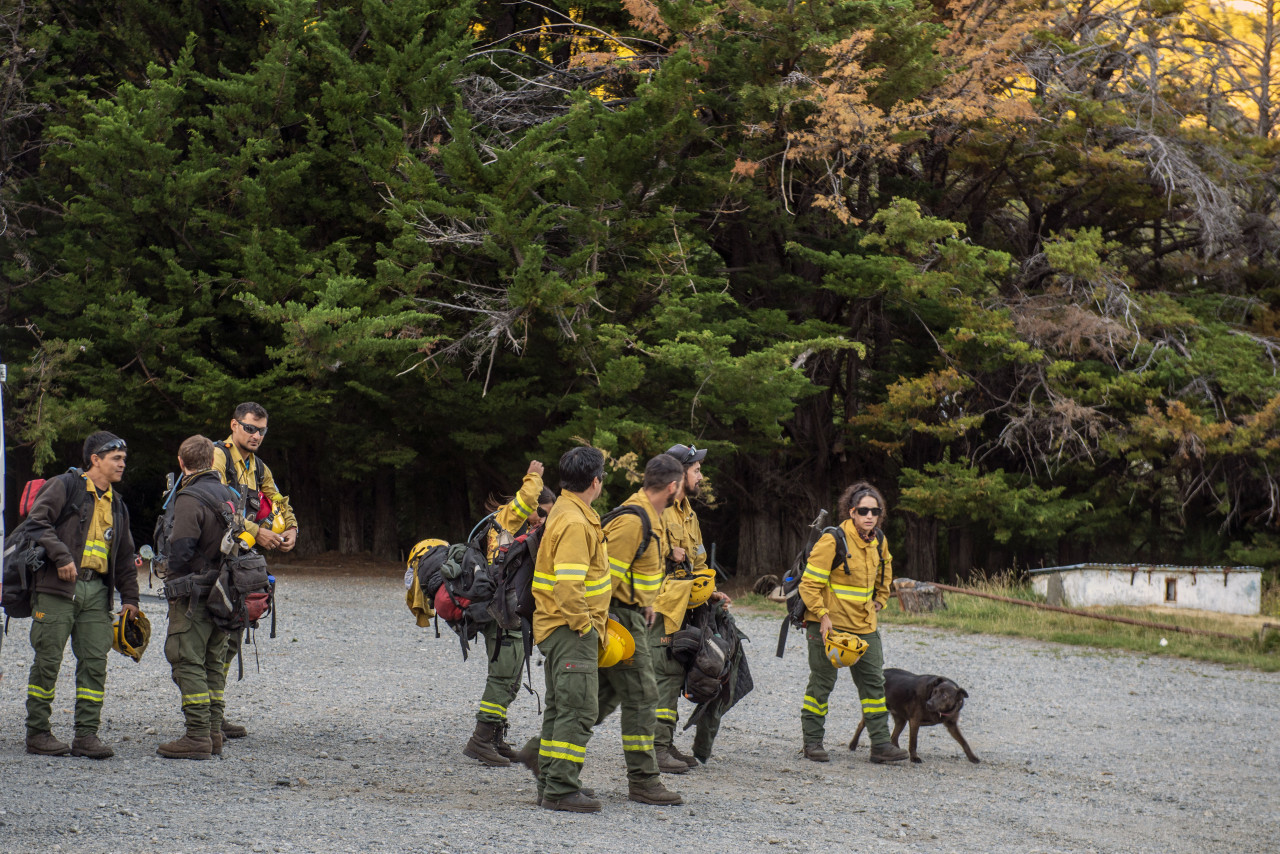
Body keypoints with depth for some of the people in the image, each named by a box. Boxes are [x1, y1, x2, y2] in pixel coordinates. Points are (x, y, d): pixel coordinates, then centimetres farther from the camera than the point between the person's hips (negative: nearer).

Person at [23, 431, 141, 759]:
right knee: (47, 661, -3)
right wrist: (61, 556, -18)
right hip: (58, 588, -6)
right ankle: (37, 733, 3)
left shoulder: (117, 504, 21)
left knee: (95, 663, -1)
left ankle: (86, 735, 2)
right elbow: (38, 522, -9)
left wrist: (130, 597, 19)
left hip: (97, 592, 6)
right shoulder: (65, 486, 0)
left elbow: (124, 556, 26)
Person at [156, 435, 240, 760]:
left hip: (193, 596, -8)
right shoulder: (229, 496, 11)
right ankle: (214, 733, 16)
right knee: (213, 663, 14)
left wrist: (174, 577, -3)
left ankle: (197, 736, -9)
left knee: (188, 662, -6)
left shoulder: (190, 499, -15)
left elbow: (180, 548, -21)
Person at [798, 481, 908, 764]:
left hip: (864, 624, 7)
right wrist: (822, 616, -19)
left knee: (874, 681, 5)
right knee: (822, 682, 1)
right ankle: (812, 742, 10)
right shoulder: (833, 541, -17)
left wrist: (879, 600, 18)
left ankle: (880, 743, 8)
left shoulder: (878, 541, 4)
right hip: (829, 623, -6)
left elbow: (885, 570, 27)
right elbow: (809, 583, -16)